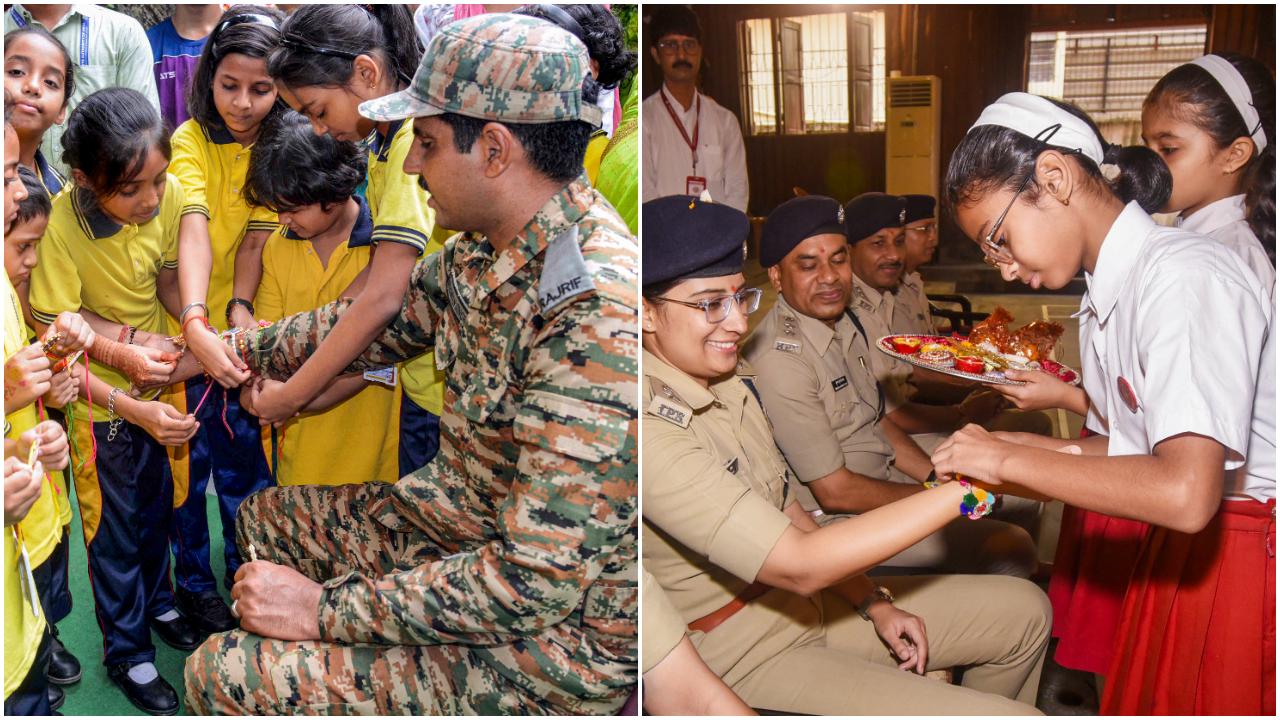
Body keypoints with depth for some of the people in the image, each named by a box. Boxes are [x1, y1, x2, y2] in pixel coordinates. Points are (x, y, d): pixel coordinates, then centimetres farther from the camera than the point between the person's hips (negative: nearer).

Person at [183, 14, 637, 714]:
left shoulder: (597, 320, -33)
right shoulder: (488, 245, -3)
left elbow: (537, 582, -31)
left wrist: (327, 608, -22)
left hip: (558, 635, -9)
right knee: (263, 518, 23)